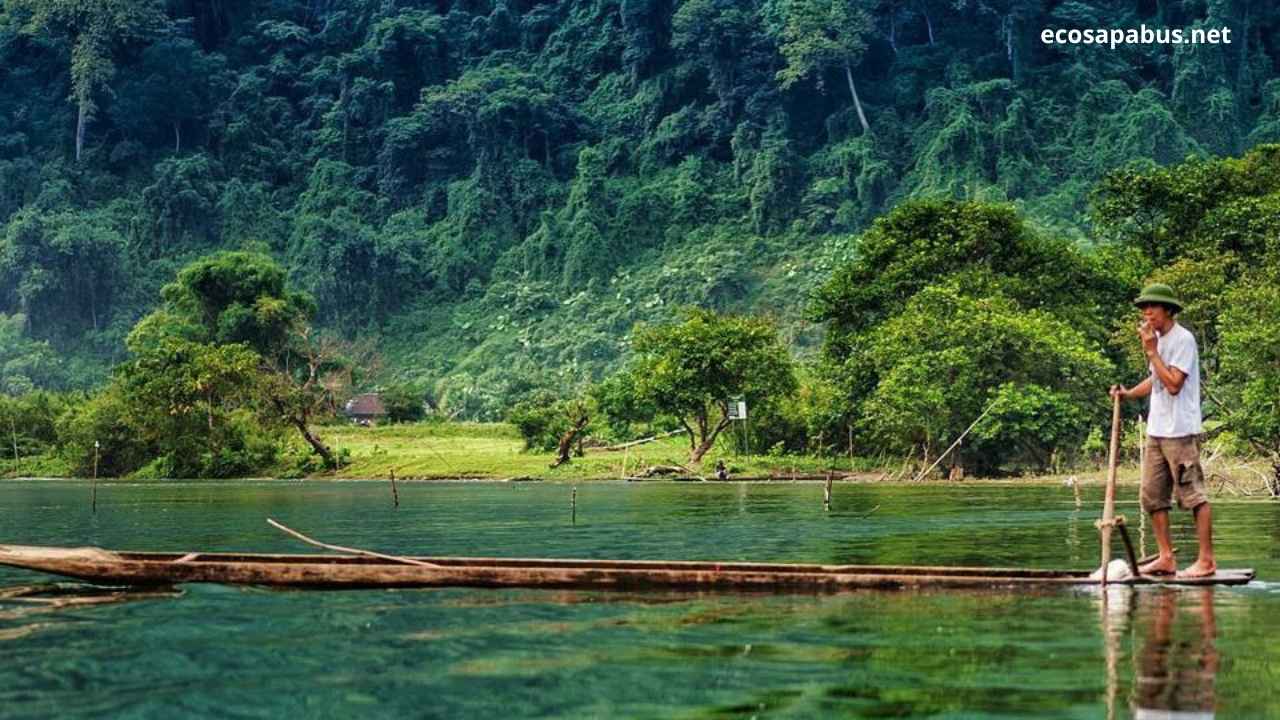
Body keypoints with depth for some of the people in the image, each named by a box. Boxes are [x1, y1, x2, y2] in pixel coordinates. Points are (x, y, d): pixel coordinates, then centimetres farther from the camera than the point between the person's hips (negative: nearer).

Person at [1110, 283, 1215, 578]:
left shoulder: (1183, 339, -12)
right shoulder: (1157, 339, 15)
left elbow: (1173, 384, -20)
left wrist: (1151, 351, -17)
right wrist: (1129, 393, 9)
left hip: (1180, 431, -9)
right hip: (1156, 430, 9)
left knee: (1193, 494, -5)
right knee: (1153, 496, 9)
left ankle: (1207, 560, -1)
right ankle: (1166, 558, 14)